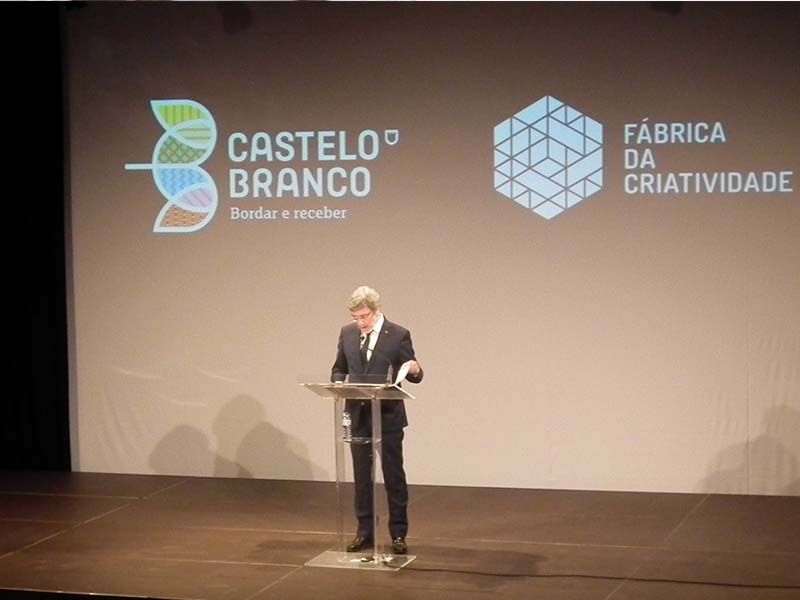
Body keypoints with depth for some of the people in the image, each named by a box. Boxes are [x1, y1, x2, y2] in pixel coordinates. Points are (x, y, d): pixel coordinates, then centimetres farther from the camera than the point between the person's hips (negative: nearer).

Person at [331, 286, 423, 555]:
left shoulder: (398, 335, -7)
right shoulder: (347, 333, 5)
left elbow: (413, 375, -4)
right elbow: (339, 369, 15)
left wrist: (415, 370, -27)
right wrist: (338, 384, -7)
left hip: (388, 416, -4)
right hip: (358, 415, 4)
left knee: (394, 475, 2)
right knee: (361, 475, 10)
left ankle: (398, 534, 10)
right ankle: (364, 532, 19)